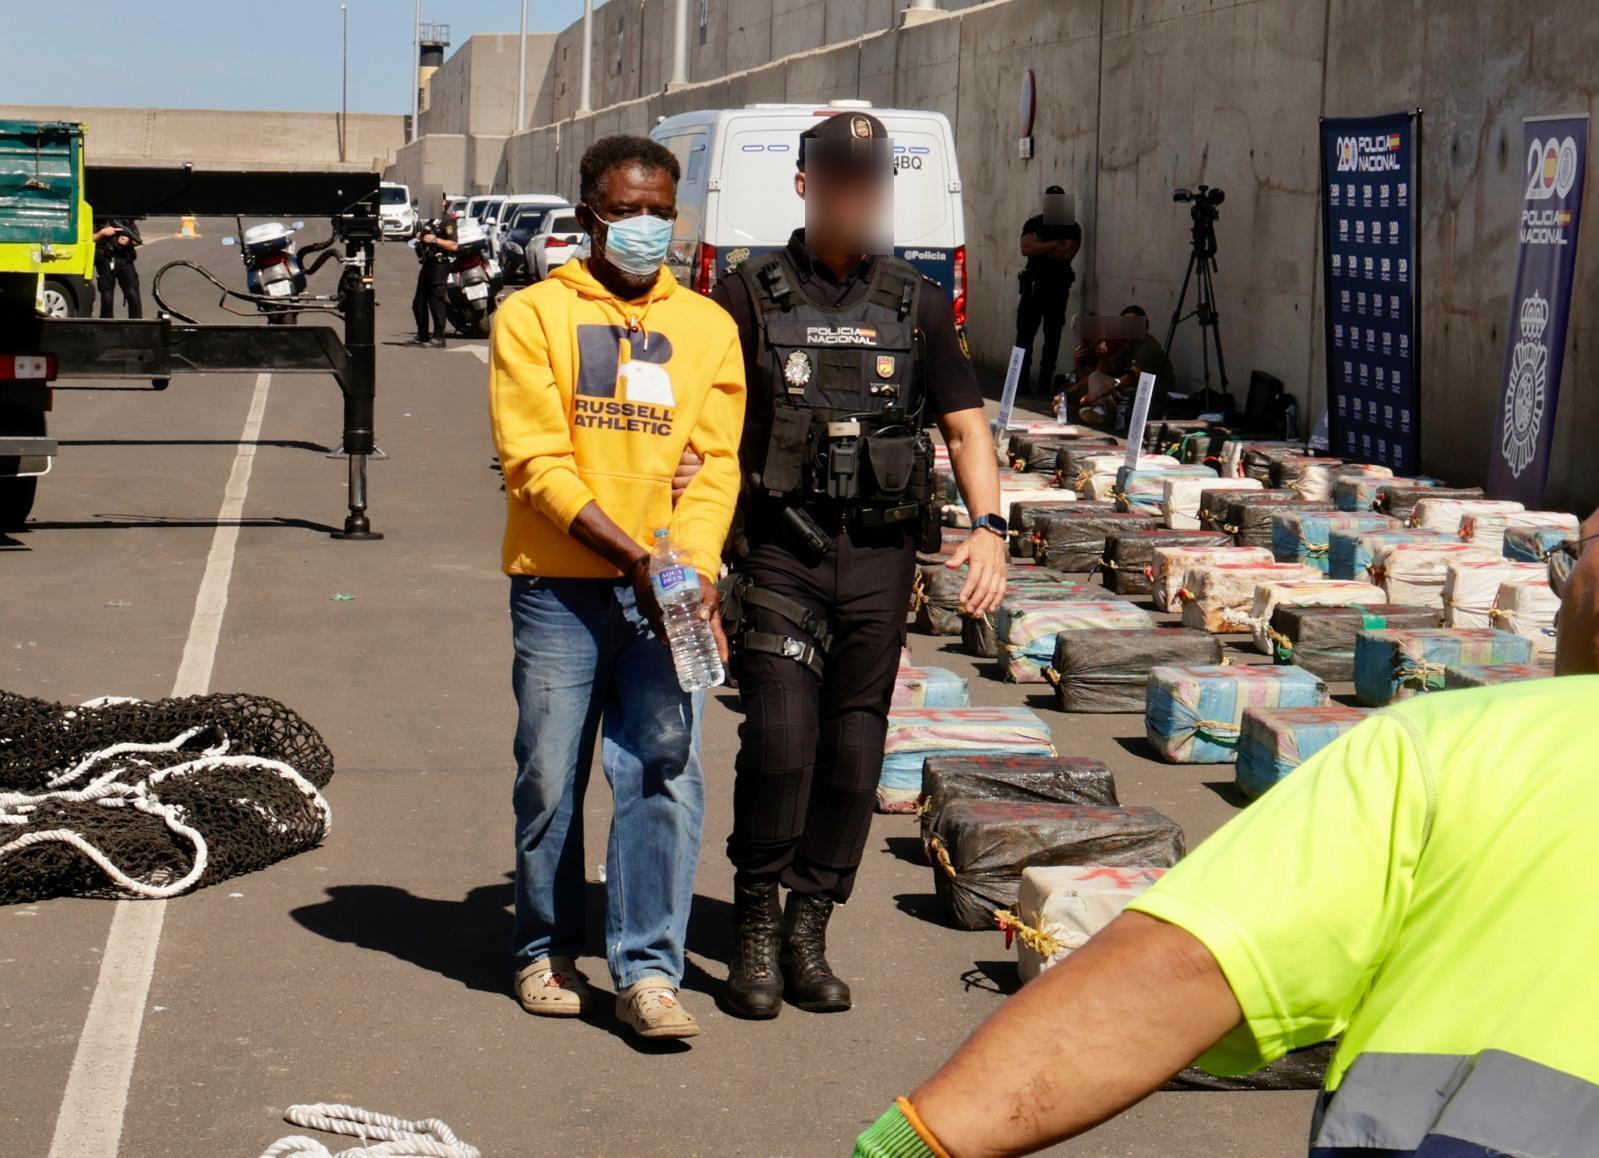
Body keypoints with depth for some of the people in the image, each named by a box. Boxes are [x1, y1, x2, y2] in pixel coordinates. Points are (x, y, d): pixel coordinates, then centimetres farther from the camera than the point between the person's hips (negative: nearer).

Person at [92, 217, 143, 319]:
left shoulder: (128, 219, 12)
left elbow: (137, 241, 11)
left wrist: (129, 241, -10)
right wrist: (102, 233, -13)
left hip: (125, 260, 1)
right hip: (105, 261, -1)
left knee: (133, 296, -7)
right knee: (107, 298, -1)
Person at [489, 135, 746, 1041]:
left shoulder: (707, 326, 12)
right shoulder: (535, 315, 3)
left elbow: (714, 462, 6)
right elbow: (536, 463, -6)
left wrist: (695, 571, -11)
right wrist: (632, 554, -15)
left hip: (667, 593, 2)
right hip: (561, 588, -1)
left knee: (668, 769, -6)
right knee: (550, 779, 5)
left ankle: (648, 969, 0)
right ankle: (549, 951, 23)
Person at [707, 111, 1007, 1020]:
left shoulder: (918, 306, 11)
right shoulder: (751, 297, 5)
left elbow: (966, 426, 11)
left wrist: (990, 526, -4)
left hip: (881, 554, 3)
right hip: (781, 548, -2)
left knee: (853, 749, 4)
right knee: (781, 736, -14)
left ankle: (809, 933, 16)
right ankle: (756, 929, 2)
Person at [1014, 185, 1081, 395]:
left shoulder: (1072, 228, 3)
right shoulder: (1033, 224, 8)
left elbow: (1066, 253, -13)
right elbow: (1026, 248, -9)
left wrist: (1039, 247, -8)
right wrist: (1053, 244, -12)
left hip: (1057, 289, -1)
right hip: (1032, 285, 1)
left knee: (1052, 336, 2)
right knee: (1024, 334, -4)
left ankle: (1045, 382, 6)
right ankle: (1021, 381, -1)